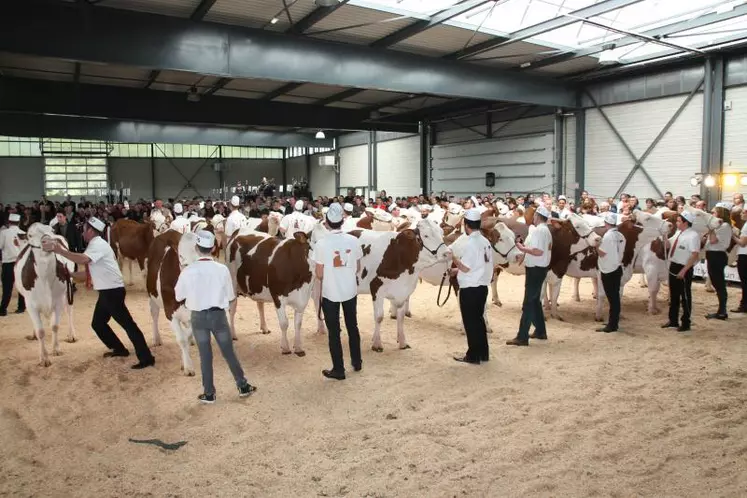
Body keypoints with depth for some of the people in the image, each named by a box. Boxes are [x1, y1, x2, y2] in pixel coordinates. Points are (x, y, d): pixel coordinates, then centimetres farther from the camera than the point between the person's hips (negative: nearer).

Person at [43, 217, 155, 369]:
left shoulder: (98, 244, -14)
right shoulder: (96, 244, 18)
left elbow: (83, 260, -33)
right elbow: (94, 269, 24)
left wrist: (59, 250, -33)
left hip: (112, 291, -10)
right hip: (107, 291, 10)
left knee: (127, 324, -10)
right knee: (98, 323, 18)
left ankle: (146, 358, -8)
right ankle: (120, 349, 30)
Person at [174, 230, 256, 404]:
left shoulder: (188, 271, -11)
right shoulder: (222, 269, -11)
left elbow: (178, 297, 2)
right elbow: (230, 297, -1)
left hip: (198, 317, 0)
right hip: (218, 315, 0)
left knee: (205, 356, 11)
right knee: (229, 353, 14)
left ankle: (209, 393, 20)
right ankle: (243, 386, 24)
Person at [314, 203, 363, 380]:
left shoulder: (321, 244, -16)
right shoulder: (353, 241, -7)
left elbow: (319, 275, -11)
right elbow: (358, 268, 3)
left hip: (330, 293, -3)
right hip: (351, 290, 3)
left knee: (333, 332, 8)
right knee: (352, 327, 20)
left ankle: (338, 370, 15)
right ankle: (357, 362, 34)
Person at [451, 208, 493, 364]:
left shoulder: (470, 243, -18)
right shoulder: (485, 241, 8)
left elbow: (466, 268, -19)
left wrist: (453, 257, -6)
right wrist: (458, 270, 18)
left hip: (469, 288, -8)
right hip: (482, 286, 8)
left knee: (470, 322, 2)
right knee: (479, 319, 18)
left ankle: (473, 356, 11)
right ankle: (483, 353, 26)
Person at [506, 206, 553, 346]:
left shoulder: (538, 230, -18)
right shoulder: (546, 230, 14)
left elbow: (538, 251, -28)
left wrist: (522, 248, -16)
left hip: (535, 269, -10)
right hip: (540, 268, 10)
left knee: (528, 303, -8)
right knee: (535, 301, 19)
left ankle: (522, 337, -7)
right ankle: (540, 331, 28)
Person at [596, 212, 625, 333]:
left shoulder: (608, 236, -18)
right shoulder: (620, 236, 6)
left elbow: (602, 253, -16)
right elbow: (620, 251, 12)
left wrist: (597, 246, 1)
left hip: (608, 271, -7)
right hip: (617, 269, 7)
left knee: (611, 297, -4)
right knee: (615, 296, 14)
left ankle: (612, 325, 0)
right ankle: (614, 322, 22)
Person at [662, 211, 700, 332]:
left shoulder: (692, 236, -18)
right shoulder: (679, 233, 9)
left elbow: (695, 256, -22)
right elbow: (668, 245, 19)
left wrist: (683, 271, -23)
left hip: (683, 270, -8)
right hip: (673, 267, 8)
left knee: (685, 297, 5)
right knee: (673, 296, 17)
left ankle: (685, 323, 18)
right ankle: (673, 321, 29)